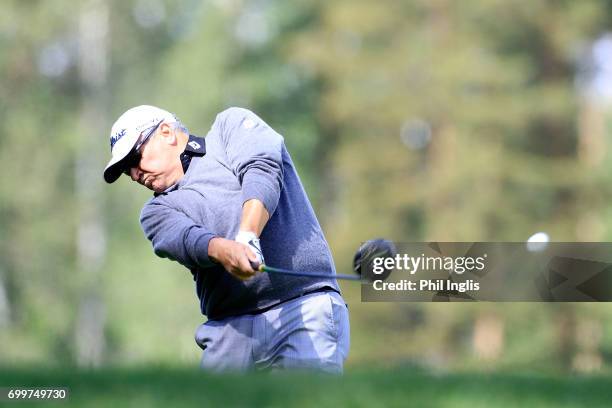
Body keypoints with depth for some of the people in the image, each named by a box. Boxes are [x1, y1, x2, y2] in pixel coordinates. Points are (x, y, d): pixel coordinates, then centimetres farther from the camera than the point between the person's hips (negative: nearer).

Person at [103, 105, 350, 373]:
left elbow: (262, 170, -6)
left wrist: (247, 237, -24)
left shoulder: (232, 124, 15)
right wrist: (222, 249, -28)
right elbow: (184, 238, -4)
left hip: (305, 307, -4)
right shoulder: (158, 209, 19)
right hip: (229, 329, 5)